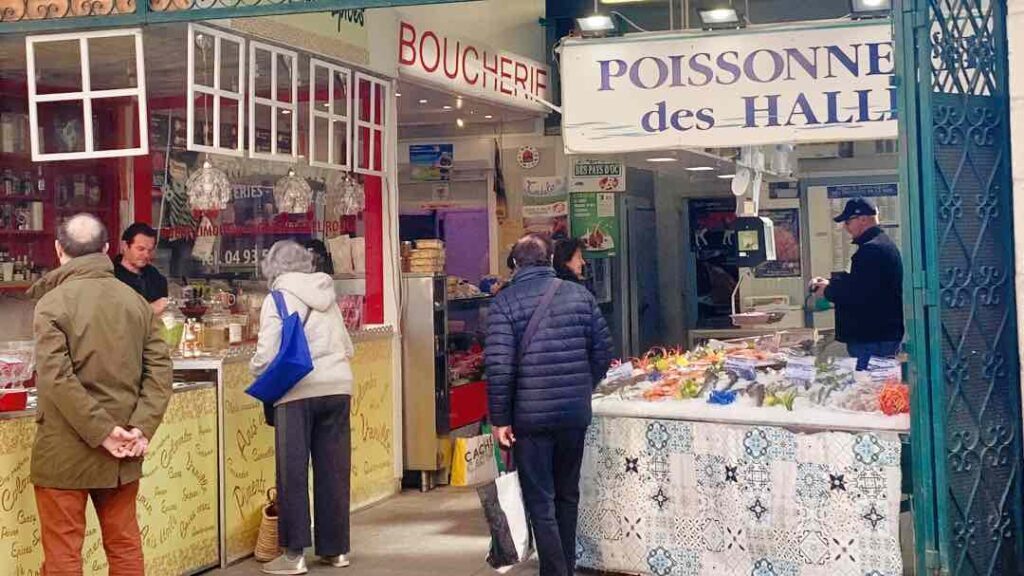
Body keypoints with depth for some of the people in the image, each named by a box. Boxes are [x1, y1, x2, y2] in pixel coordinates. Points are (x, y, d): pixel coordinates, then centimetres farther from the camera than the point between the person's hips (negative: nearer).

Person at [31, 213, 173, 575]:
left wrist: (102, 432, -16)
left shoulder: (53, 303, -10)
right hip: (122, 453, 5)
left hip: (65, 450, -5)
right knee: (124, 545, 15)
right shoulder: (135, 301, 5)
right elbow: (160, 370, 0)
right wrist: (142, 427, -6)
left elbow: (56, 378, -19)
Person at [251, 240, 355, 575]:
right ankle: (336, 549, 18)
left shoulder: (277, 298, -2)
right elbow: (347, 347, 16)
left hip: (298, 392, -5)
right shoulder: (326, 297, 14)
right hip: (338, 387, 5)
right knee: (334, 470, 10)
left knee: (293, 472, 3)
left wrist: (257, 370, 10)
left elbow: (267, 355, -10)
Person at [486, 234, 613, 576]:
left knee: (541, 503, 4)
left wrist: (499, 419, -7)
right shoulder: (579, 295, 3)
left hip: (530, 418, -4)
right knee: (567, 496, 20)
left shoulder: (504, 303, -8)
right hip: (576, 415, 4)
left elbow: (499, 366, -15)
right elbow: (603, 351, 5)